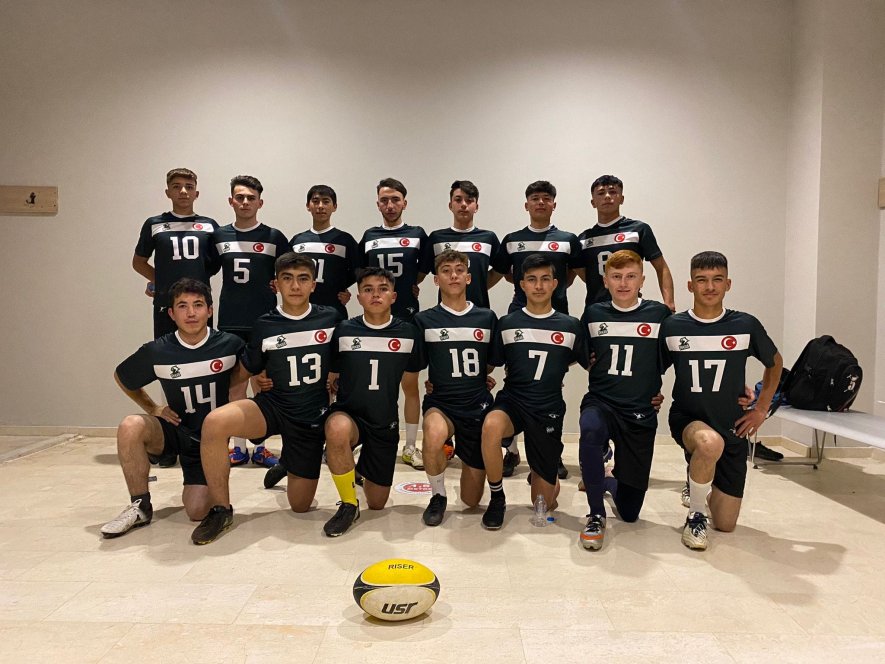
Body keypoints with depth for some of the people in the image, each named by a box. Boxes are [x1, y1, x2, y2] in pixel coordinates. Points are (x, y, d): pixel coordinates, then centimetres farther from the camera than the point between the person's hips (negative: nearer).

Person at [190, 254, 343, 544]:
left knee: (300, 505, 8)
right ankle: (221, 509, -13)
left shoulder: (331, 319, -6)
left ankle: (288, 470, 44)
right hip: (273, 406, 0)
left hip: (312, 416, 0)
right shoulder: (264, 326, -4)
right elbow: (245, 371, 7)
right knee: (214, 422, -32)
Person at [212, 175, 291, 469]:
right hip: (230, 321, 2)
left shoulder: (274, 237, 1)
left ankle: (260, 447, 15)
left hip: (264, 321, -2)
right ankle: (239, 447, 18)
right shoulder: (218, 236, 7)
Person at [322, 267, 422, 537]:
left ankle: (362, 472, 45)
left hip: (386, 423, 2)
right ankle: (348, 504, -15)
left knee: (377, 503, 8)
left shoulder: (408, 333, -3)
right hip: (348, 414, -2)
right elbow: (330, 378, 9)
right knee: (337, 429, -40)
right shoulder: (343, 331, -6)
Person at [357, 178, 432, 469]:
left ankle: (411, 446, 13)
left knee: (410, 384, 3)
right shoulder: (369, 237, 8)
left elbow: (426, 268, 12)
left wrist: (408, 287, 4)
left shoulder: (418, 235, 3)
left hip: (408, 318, -1)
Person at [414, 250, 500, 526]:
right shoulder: (424, 320, -1)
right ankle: (438, 496, -9)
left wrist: (474, 378, 4)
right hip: (440, 404, -1)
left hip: (478, 405, 2)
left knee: (471, 500, 6)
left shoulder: (487, 318, 3)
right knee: (433, 436, -40)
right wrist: (437, 382, -10)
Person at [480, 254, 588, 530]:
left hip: (549, 409, 0)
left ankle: (544, 475, 42)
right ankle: (497, 498, -13)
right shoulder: (506, 324, 2)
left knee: (543, 504, 4)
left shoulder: (570, 326, 2)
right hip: (512, 401, 0)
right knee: (491, 427, -39)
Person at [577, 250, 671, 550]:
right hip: (600, 402, 0)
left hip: (640, 412, 0)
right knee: (591, 431, -40)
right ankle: (596, 515, -19)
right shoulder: (593, 314, 4)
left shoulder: (660, 314, -1)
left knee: (629, 511, 5)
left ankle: (604, 481, 40)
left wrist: (659, 390, 7)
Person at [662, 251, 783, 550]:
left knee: (725, 523, 5)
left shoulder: (745, 325, -5)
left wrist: (761, 409, 7)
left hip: (731, 427, 2)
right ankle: (695, 515, -12)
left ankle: (703, 485, 41)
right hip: (687, 420, -2)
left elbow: (775, 362, 12)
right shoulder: (672, 326, -6)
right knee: (711, 442, -40)